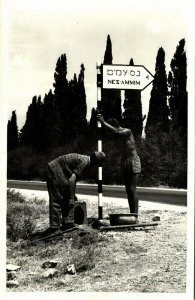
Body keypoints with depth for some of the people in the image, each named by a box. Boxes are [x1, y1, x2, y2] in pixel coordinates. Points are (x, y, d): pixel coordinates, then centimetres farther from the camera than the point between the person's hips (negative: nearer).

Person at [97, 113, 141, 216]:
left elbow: (116, 132, -33)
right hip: (123, 162, 7)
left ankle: (135, 214, -12)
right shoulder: (116, 135, 5)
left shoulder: (127, 131, -16)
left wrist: (103, 122, -33)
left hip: (133, 162, -7)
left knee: (132, 189, -12)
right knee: (128, 189, 7)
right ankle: (131, 213, 11)